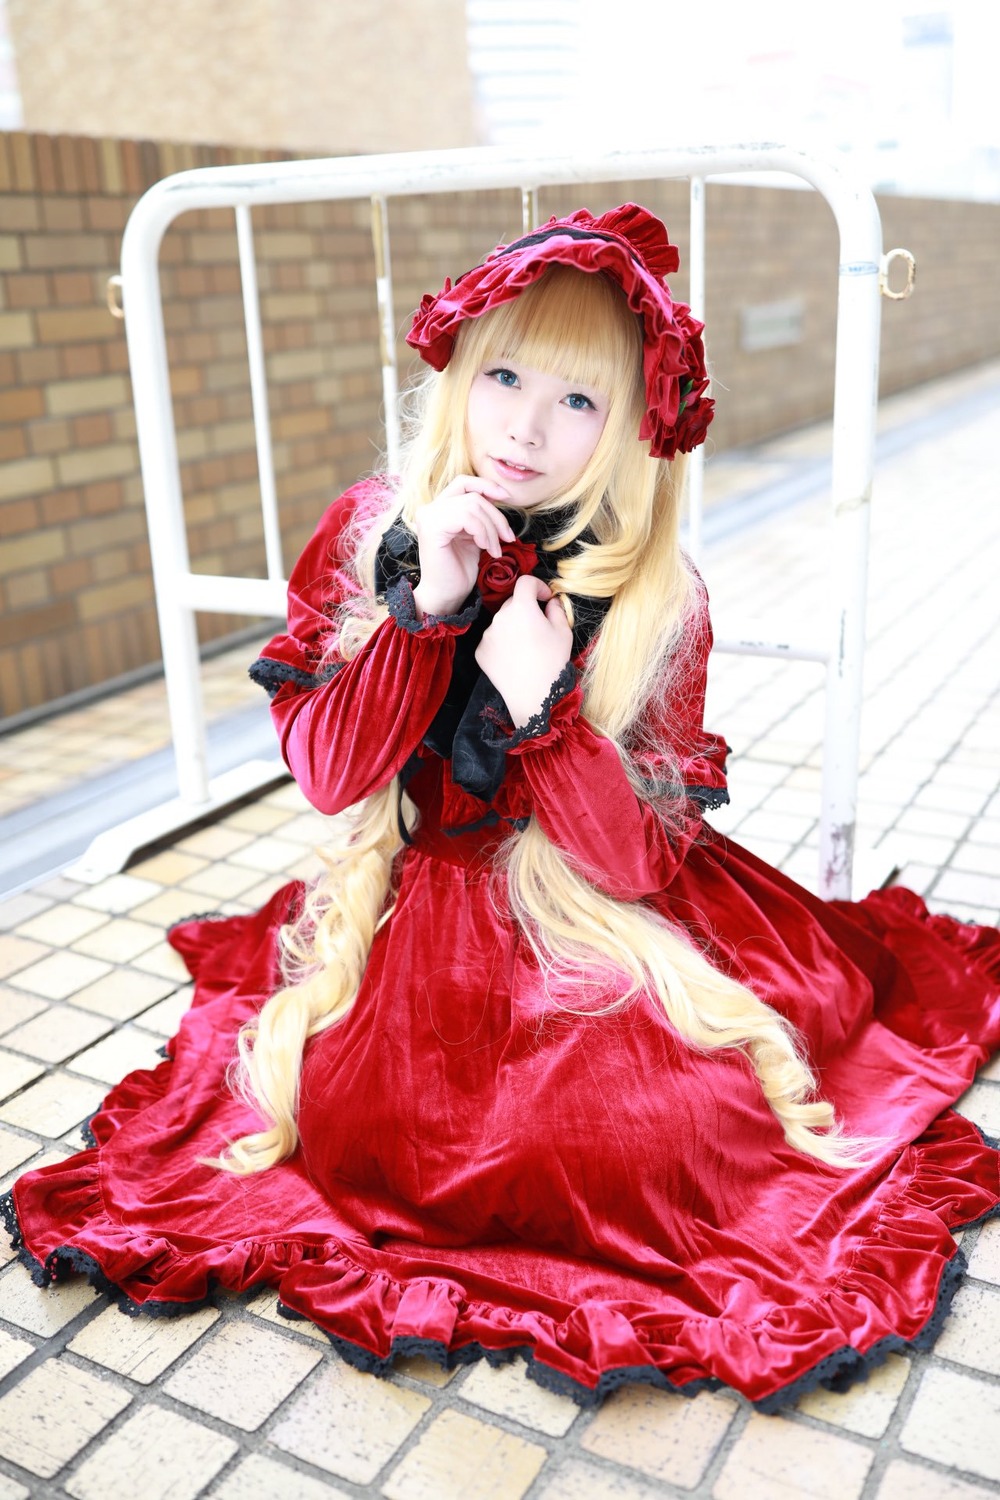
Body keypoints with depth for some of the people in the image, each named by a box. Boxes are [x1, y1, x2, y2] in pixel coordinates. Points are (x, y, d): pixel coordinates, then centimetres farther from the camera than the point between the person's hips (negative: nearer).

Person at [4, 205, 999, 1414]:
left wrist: (543, 705, -29)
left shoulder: (656, 599, -11)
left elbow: (646, 858, -13)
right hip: (407, 896, 1)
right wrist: (426, 607, -25)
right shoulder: (373, 533, -7)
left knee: (667, 1118, -20)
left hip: (592, 904, 0)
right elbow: (327, 777, -13)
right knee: (361, 1117, -19)